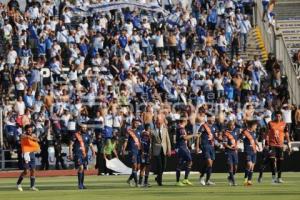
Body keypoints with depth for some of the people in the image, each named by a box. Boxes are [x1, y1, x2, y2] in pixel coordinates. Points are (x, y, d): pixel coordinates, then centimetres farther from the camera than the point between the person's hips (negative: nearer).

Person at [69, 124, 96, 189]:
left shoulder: (87, 136, 11)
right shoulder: (76, 135, -3)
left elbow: (90, 145, 16)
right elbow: (71, 145, -3)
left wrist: (93, 152, 1)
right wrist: (70, 154, -9)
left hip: (85, 154, 5)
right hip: (78, 154, -5)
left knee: (83, 169, 10)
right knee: (81, 167, -19)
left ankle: (82, 184, 20)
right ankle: (79, 184, -14)